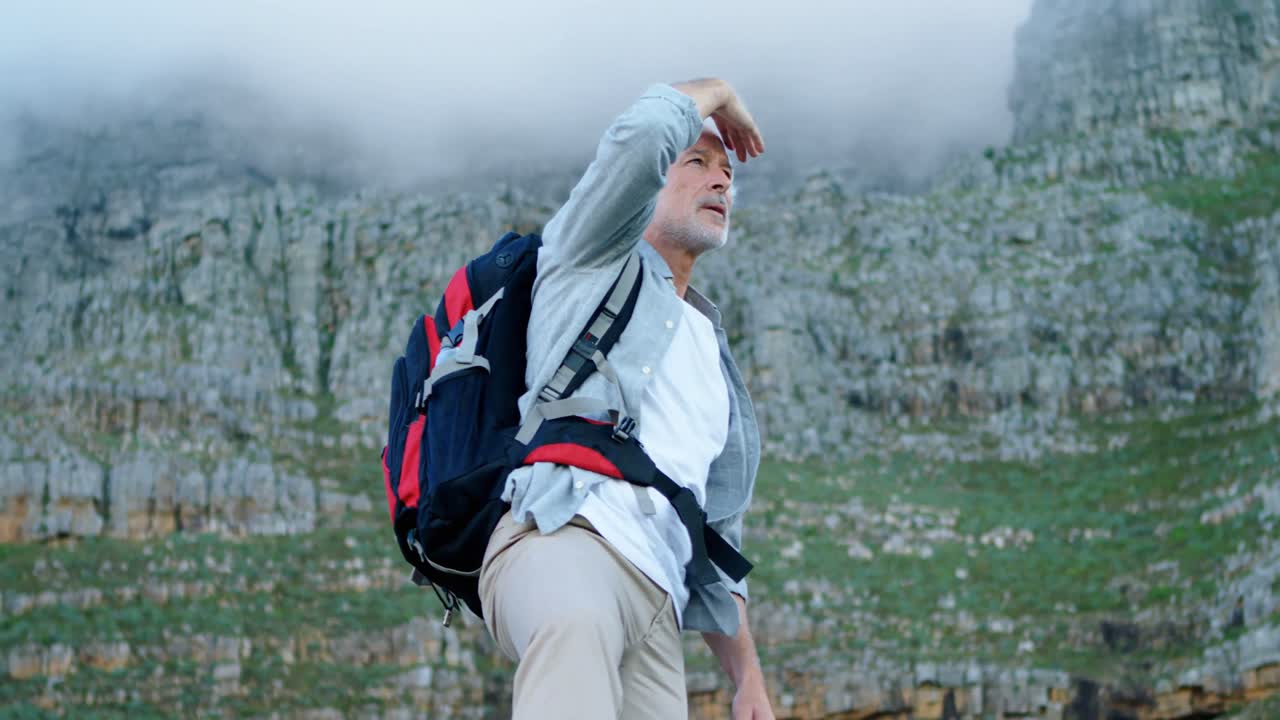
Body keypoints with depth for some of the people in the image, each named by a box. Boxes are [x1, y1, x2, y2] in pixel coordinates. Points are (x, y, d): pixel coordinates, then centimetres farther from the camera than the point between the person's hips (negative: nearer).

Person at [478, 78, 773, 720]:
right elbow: (645, 131, -2)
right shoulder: (592, 258, 19)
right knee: (577, 625, -40)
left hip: (658, 609, 6)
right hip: (567, 539, -6)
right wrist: (718, 94, 20)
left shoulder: (712, 360, 35)